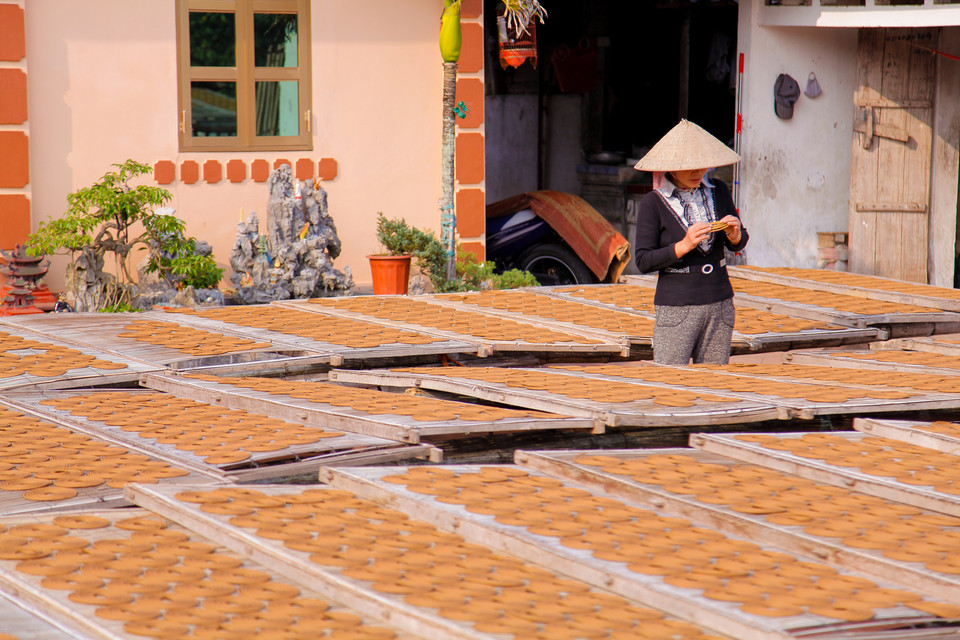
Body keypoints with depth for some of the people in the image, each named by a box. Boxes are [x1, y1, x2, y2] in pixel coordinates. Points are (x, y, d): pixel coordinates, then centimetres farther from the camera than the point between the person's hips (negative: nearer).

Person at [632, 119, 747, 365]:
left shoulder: (718, 192, 8)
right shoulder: (653, 204, -6)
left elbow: (738, 244, 16)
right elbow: (643, 261, -8)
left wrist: (734, 235, -7)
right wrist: (684, 246, -20)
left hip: (720, 305, 4)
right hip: (676, 306, -4)